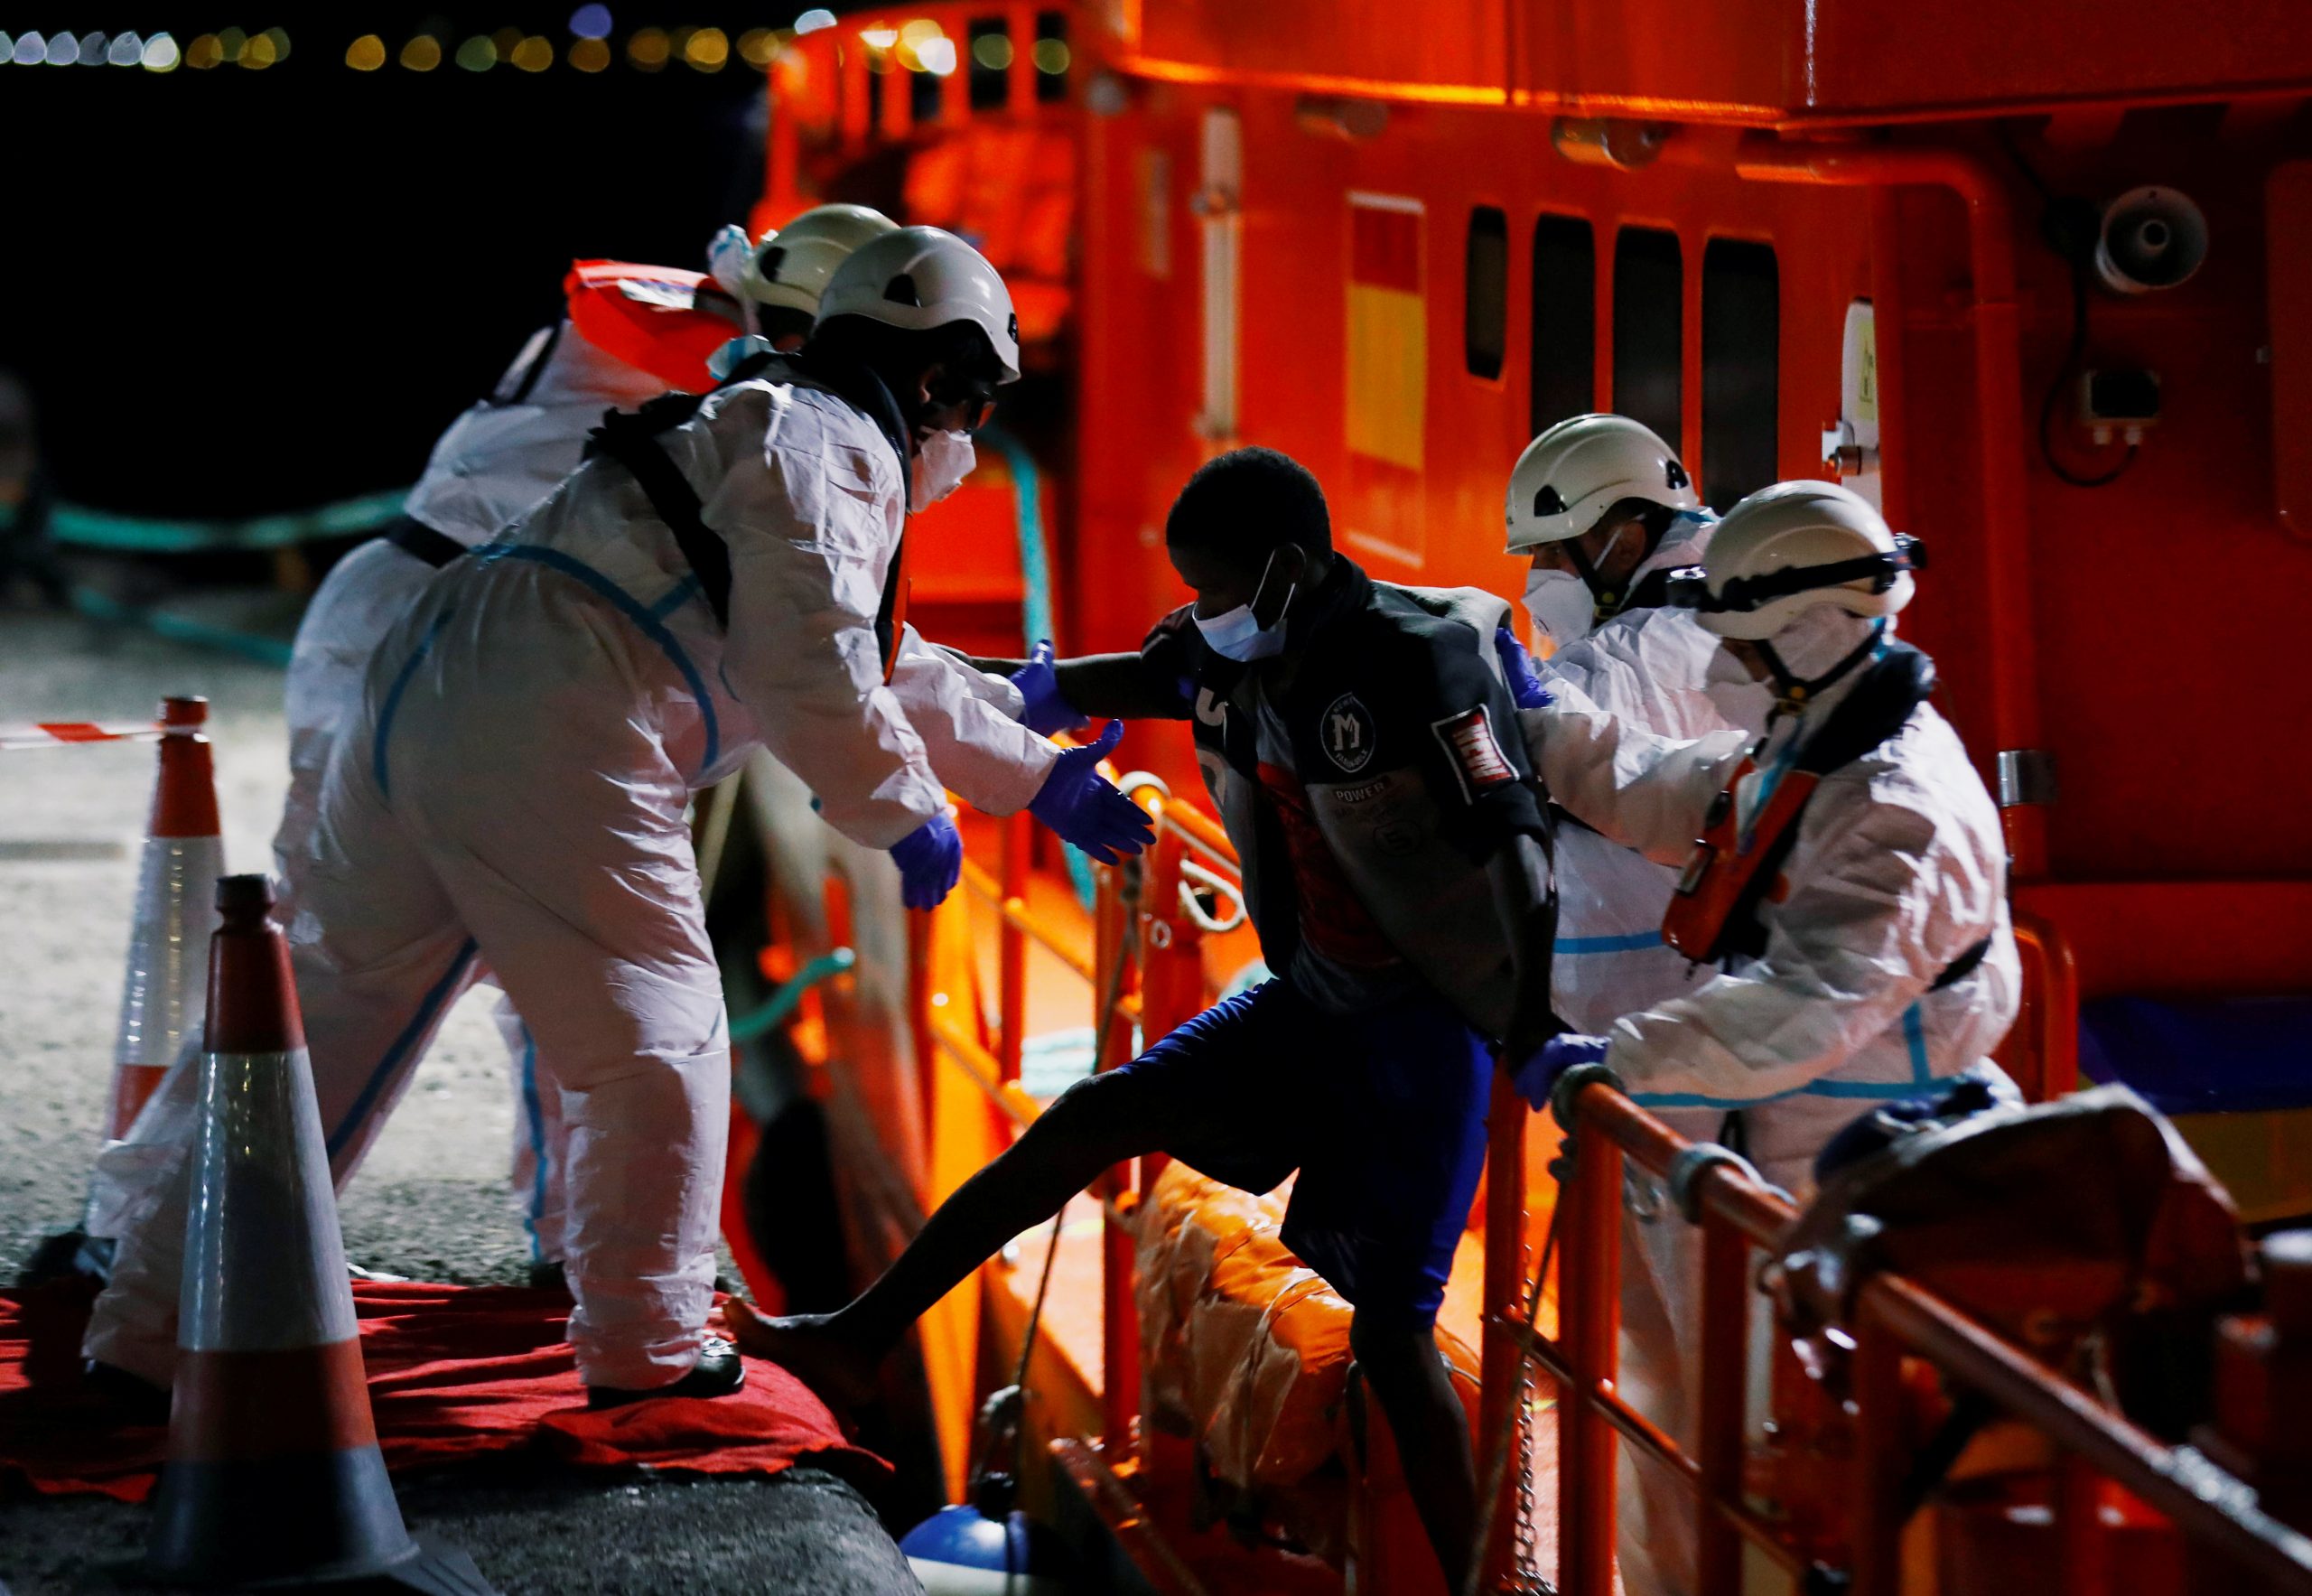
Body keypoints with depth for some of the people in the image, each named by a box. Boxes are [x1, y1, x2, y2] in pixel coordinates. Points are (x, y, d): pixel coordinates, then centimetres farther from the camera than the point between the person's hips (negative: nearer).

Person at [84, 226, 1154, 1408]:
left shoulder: (756, 435, 34)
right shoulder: (834, 449, 2)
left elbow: (881, 666, 43)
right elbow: (810, 677, -11)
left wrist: (1042, 777, 48)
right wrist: (905, 813, 3)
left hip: (421, 696, 9)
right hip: (548, 752, -9)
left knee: (335, 1024, 11)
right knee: (654, 1043, 7)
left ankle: (153, 1324, 11)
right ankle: (646, 1344, 15)